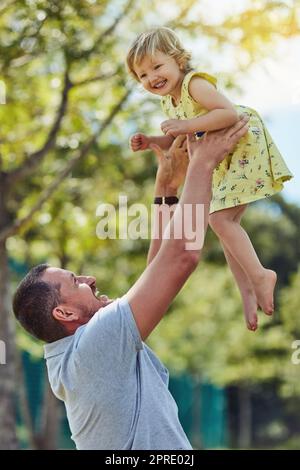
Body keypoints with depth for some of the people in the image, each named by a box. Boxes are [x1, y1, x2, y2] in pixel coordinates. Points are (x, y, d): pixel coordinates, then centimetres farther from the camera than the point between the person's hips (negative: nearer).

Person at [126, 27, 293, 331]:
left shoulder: (194, 83, -20)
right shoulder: (168, 102, 8)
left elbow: (230, 113, -32)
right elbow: (176, 142, 21)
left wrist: (188, 125, -34)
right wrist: (149, 142, 4)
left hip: (244, 149, -10)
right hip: (222, 163, 10)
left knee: (219, 218, -18)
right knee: (226, 225, 10)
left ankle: (258, 275, -10)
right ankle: (248, 291, 16)